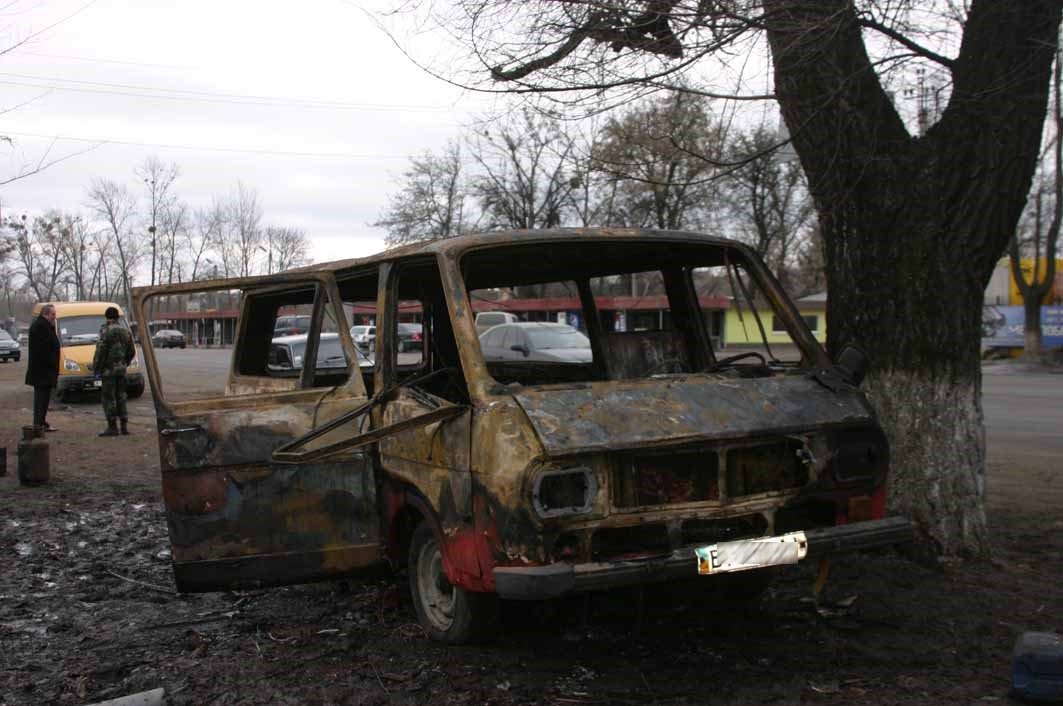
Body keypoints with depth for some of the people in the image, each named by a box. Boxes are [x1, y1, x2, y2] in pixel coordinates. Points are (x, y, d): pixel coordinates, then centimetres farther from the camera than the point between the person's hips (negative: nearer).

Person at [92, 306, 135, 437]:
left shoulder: (106, 331, -12)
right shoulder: (126, 331, 10)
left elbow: (101, 351, -16)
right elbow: (131, 352, 14)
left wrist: (96, 367, -7)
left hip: (108, 369, -7)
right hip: (121, 370, 7)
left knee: (108, 398, -2)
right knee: (121, 397, 13)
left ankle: (112, 427, -4)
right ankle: (124, 426, 12)